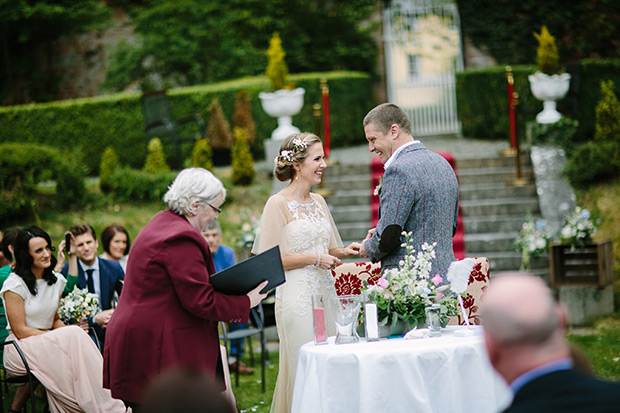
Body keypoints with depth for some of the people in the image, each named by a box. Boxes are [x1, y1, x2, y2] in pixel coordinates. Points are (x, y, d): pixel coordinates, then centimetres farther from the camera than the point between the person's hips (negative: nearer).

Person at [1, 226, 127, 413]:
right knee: (75, 336, -30)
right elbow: (20, 331, -13)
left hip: (48, 341, 6)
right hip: (20, 348, -6)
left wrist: (67, 331, -9)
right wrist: (69, 335, -18)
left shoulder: (56, 280, 10)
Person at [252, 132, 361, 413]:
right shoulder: (278, 205, -8)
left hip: (325, 293, 7)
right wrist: (313, 259, -15)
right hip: (297, 297, -7)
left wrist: (345, 251, 2)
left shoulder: (318, 201, 13)